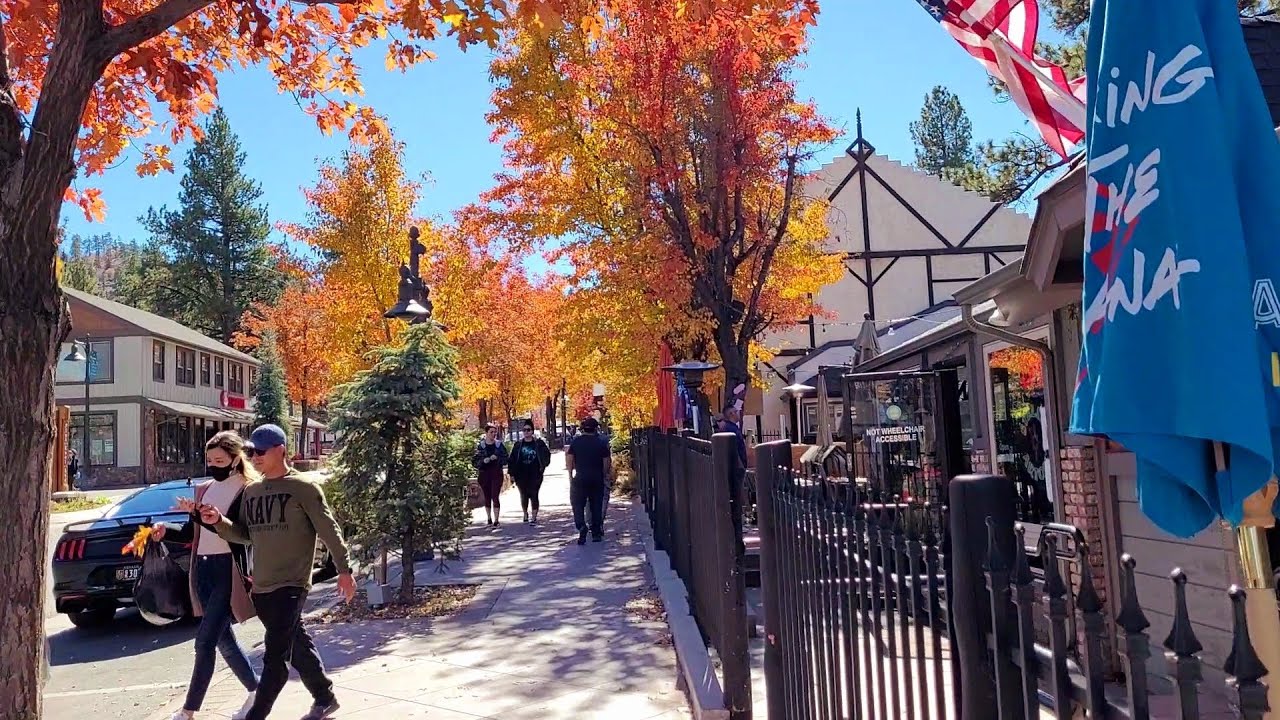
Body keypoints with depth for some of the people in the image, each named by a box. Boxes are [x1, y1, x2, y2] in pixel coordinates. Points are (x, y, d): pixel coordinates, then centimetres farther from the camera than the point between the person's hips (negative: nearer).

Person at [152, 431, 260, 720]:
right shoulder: (204, 489, 13)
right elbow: (192, 532, 18)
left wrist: (200, 514, -28)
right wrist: (166, 530, -1)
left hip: (228, 570, -7)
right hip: (203, 568, 8)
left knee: (205, 640, -6)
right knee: (223, 639, 12)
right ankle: (256, 691, 26)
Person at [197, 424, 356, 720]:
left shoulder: (303, 488, -9)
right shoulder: (251, 491, 11)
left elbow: (329, 530, -8)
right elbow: (245, 534, 15)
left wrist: (344, 570, -9)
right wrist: (219, 521, -4)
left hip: (291, 586, -7)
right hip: (261, 587, 7)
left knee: (274, 658, -6)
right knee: (298, 649, 17)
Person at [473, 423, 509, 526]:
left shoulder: (500, 445, 3)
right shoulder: (480, 446, 2)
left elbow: (506, 459, 4)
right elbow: (474, 461, 2)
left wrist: (497, 458, -14)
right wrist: (483, 461, -16)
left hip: (497, 474, -1)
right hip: (484, 474, 1)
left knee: (495, 497, -9)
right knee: (487, 497, 10)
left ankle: (496, 519, -8)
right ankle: (489, 518, 23)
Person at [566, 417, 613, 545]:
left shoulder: (576, 441, 1)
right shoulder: (602, 443, -1)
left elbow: (569, 459, 1)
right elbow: (606, 462, -2)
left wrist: (570, 474, 9)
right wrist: (604, 474, 10)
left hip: (580, 478, -1)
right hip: (597, 479, 1)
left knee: (578, 503, 4)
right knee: (596, 506, 8)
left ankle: (581, 525, -20)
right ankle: (596, 533, 11)